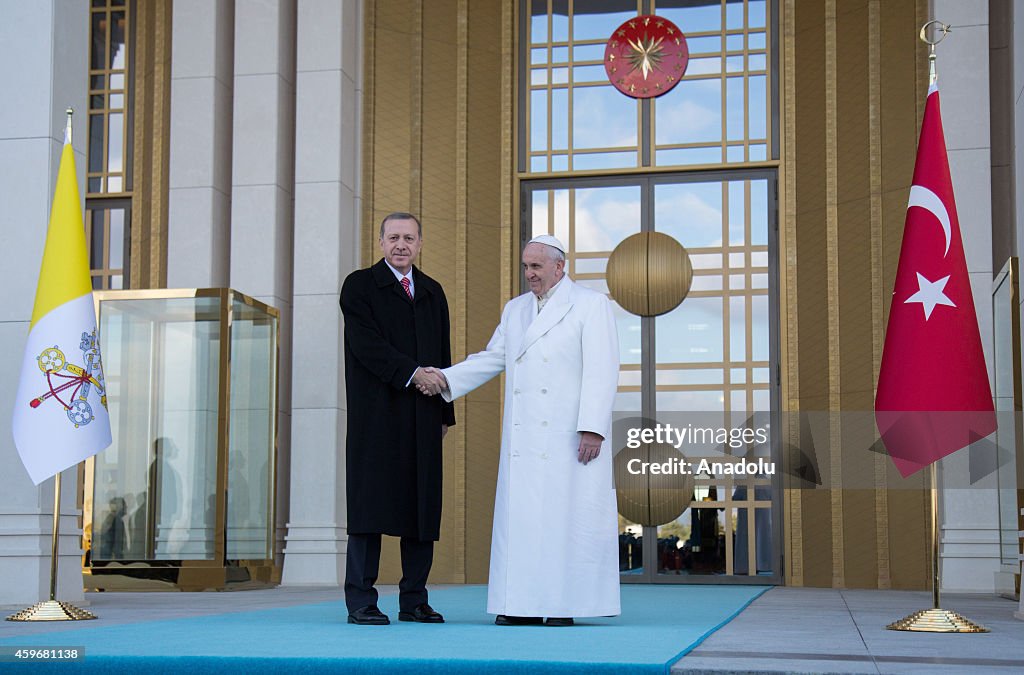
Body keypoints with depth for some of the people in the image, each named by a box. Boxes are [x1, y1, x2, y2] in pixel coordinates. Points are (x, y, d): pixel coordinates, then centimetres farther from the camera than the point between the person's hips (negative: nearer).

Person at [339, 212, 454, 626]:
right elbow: (366, 344, -9)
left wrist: (445, 411, 14)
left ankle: (414, 601, 9)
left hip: (423, 418, 5)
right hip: (377, 415, -5)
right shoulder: (360, 286, 4)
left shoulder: (433, 293, 20)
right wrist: (411, 373, -18)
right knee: (370, 502, -6)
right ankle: (361, 602, -3)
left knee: (422, 505, 3)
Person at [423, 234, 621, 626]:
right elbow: (493, 358, 17)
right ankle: (524, 605, 4)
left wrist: (592, 429, -14)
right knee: (520, 516, 1)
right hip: (523, 439, 5)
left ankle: (565, 605, 0)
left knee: (567, 516, -6)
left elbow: (601, 371, -6)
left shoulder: (591, 306, 2)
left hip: (569, 436, -5)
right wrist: (446, 378, 1)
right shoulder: (515, 310, 19)